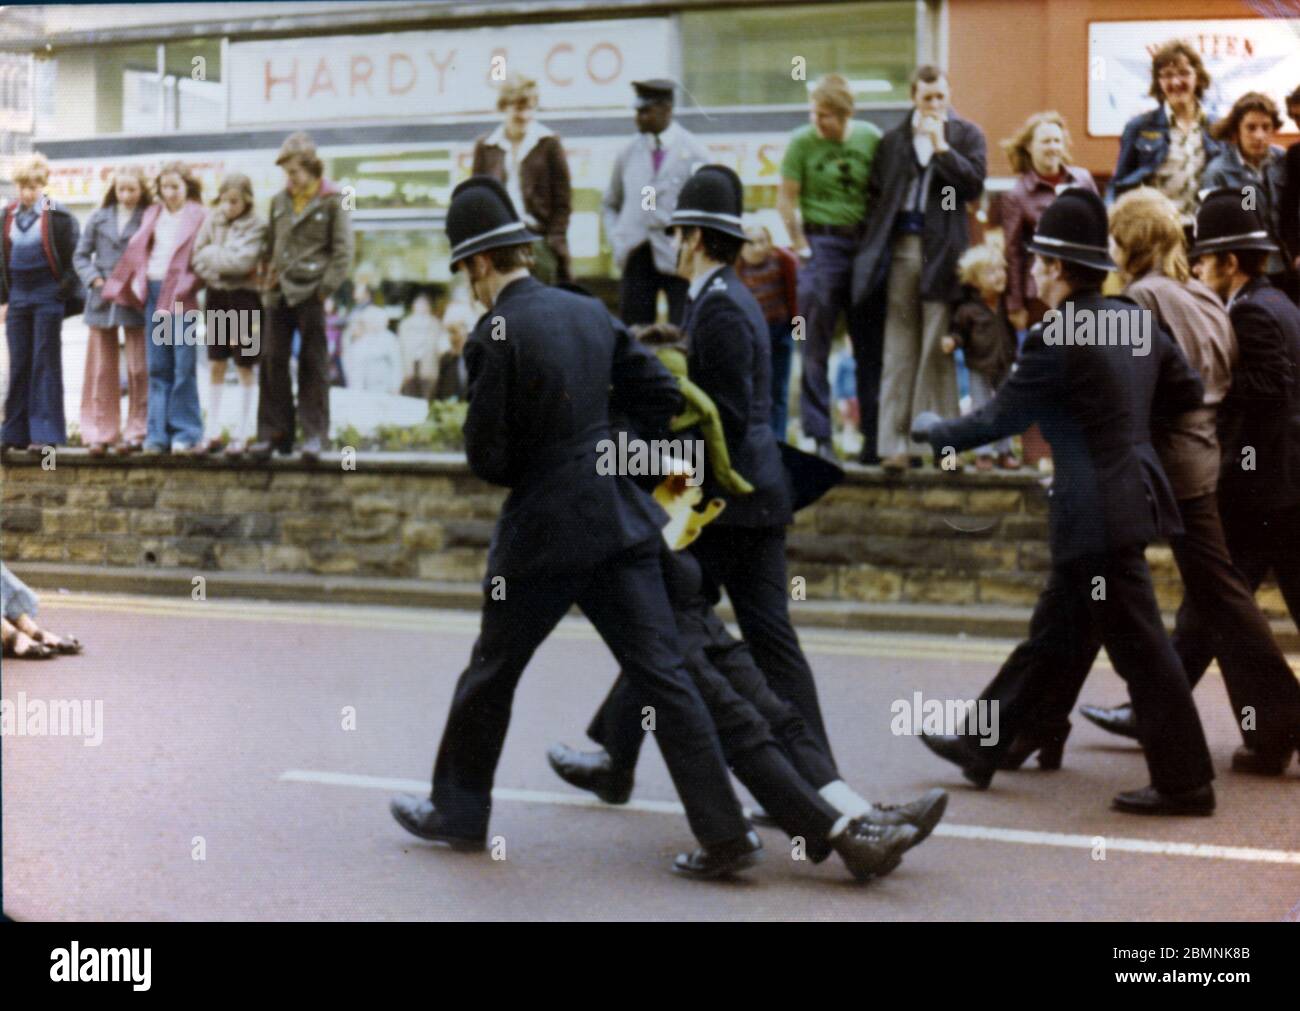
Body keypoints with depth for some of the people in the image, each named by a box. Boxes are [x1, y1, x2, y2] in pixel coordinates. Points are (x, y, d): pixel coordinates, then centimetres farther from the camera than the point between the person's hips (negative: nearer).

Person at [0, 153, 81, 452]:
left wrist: (66, 291, -9)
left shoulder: (57, 216, -6)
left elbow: (72, 256, -4)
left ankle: (45, 433, -2)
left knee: (45, 363, -4)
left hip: (48, 296, -5)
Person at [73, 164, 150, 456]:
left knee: (138, 369, 0)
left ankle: (137, 431, 8)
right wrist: (95, 280, -4)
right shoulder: (99, 218, 8)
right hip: (102, 302, 3)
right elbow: (81, 255, 10)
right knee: (101, 369, 6)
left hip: (135, 303, -3)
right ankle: (101, 432, 12)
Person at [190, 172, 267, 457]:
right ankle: (213, 432, 11)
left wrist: (212, 255, -7)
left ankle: (243, 434, 9)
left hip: (244, 297, -4)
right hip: (217, 296, 4)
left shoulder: (255, 226, -6)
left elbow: (243, 260, -18)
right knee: (215, 365, 6)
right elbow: (197, 258, 0)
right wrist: (224, 260, -12)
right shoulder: (212, 221, 6)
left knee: (244, 366, 4)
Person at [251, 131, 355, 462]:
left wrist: (326, 288, -11)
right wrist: (269, 279, 8)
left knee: (313, 363, 0)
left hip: (310, 293, -5)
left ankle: (314, 435, 5)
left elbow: (343, 251, -5)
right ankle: (274, 433, 10)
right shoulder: (279, 201, 14)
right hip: (279, 292, 5)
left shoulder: (333, 201, -2)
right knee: (273, 362, 4)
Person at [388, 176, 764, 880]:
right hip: (620, 518, 6)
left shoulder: (495, 335, -13)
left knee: (491, 672, 14)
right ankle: (725, 833, 0)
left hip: (542, 531, -6)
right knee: (661, 673, 4)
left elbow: (487, 458, -12)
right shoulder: (589, 313, 7)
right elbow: (660, 395, 9)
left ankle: (459, 813, 29)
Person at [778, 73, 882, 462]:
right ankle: (819, 437, 3)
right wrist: (803, 248, -6)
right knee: (815, 348, -2)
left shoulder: (871, 138, 3)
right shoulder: (801, 142, -4)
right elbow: (786, 201, -3)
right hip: (823, 244, -3)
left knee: (872, 346, 7)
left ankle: (875, 434, 16)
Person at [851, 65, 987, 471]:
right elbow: (875, 193, 14)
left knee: (937, 350, 0)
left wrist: (941, 147, -9)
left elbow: (973, 185, -5)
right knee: (899, 350, 1)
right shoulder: (893, 140, 13)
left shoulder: (966, 135, 8)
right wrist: (876, 245, 3)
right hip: (901, 246, 2)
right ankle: (895, 443, 0)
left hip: (941, 250, -2)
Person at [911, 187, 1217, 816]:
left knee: (1139, 648, -1)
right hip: (1133, 490, 9)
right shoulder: (1135, 320, 7)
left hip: (1098, 514, -9)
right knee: (1053, 633, 16)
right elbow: (1189, 392, 15)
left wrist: (934, 432, 8)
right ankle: (983, 745, 28)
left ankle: (1184, 783, 7)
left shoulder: (1053, 342, -17)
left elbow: (998, 419, -9)